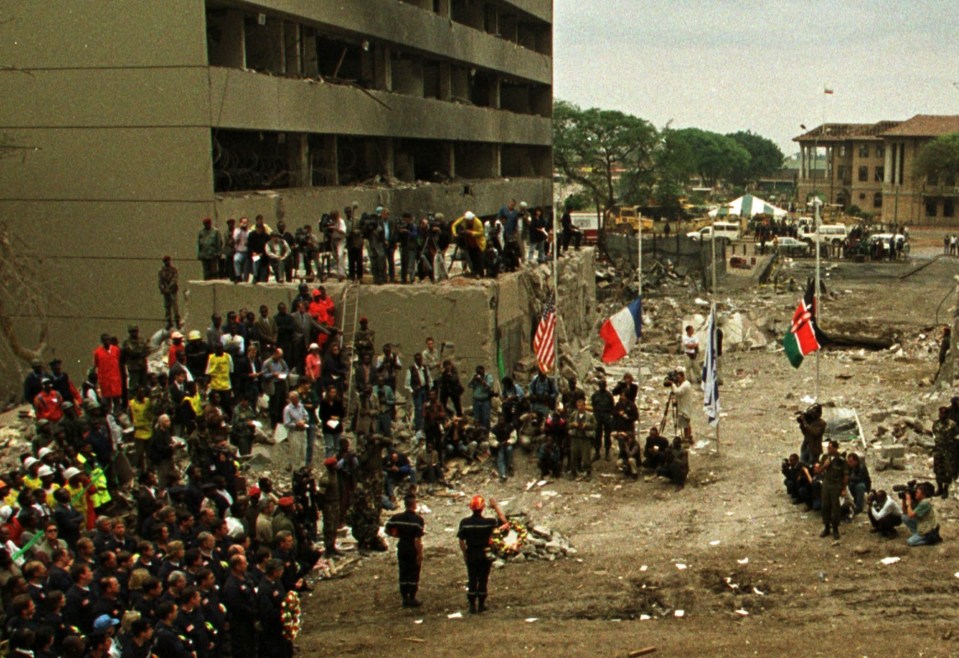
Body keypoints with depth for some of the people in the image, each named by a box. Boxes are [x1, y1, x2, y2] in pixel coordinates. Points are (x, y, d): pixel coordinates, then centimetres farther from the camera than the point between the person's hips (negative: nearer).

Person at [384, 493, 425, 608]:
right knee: (413, 575, 5)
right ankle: (412, 599, 6)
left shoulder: (397, 518, 0)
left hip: (402, 548, 5)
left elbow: (387, 530, 6)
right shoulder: (418, 519, -15)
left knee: (403, 574, 12)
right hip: (413, 550, -5)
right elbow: (418, 539, -19)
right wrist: (420, 555, -15)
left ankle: (405, 599, 17)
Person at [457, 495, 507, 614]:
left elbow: (461, 541, -4)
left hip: (471, 555, 1)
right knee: (483, 580, 8)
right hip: (484, 555, -1)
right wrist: (496, 507, 7)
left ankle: (472, 605, 10)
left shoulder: (465, 523, -9)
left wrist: (465, 554, 9)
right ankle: (481, 605, 13)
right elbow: (504, 521, 2)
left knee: (472, 580, 9)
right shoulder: (488, 522, -13)